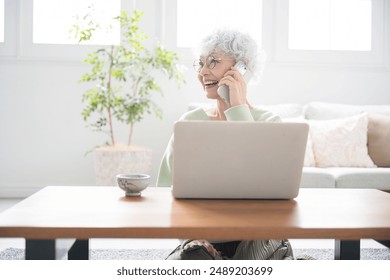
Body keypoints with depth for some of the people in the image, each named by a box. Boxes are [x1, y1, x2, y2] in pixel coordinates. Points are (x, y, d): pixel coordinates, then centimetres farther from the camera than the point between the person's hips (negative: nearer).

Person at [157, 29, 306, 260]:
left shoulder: (269, 122, 0)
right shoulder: (190, 122, 6)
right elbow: (166, 190, 3)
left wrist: (238, 108, -16)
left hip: (257, 240, -1)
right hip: (202, 240, 1)